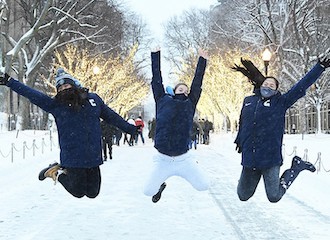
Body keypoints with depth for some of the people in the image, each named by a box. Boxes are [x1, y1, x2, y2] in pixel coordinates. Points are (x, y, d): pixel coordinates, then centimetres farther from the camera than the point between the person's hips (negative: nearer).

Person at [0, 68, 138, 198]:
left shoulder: (93, 99, 6)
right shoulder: (56, 105, -2)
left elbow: (111, 116, 17)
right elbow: (32, 94, -5)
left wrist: (131, 129, 23)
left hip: (93, 157, 3)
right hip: (73, 158, -3)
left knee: (92, 192, 10)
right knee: (78, 192, 2)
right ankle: (58, 173, 28)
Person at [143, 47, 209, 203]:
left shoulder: (189, 104, 7)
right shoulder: (163, 101, 5)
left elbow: (197, 83, 13)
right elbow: (156, 79, 9)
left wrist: (202, 60, 17)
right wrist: (155, 54, 13)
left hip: (183, 159, 1)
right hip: (162, 160, -1)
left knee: (203, 186, 0)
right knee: (148, 191, 0)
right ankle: (160, 185, 37)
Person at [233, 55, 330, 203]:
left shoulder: (280, 102, 2)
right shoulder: (248, 101, 11)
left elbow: (302, 86, -1)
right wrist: (239, 140, 34)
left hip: (270, 159, -3)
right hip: (249, 159, 4)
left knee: (274, 197, -1)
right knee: (243, 196, 9)